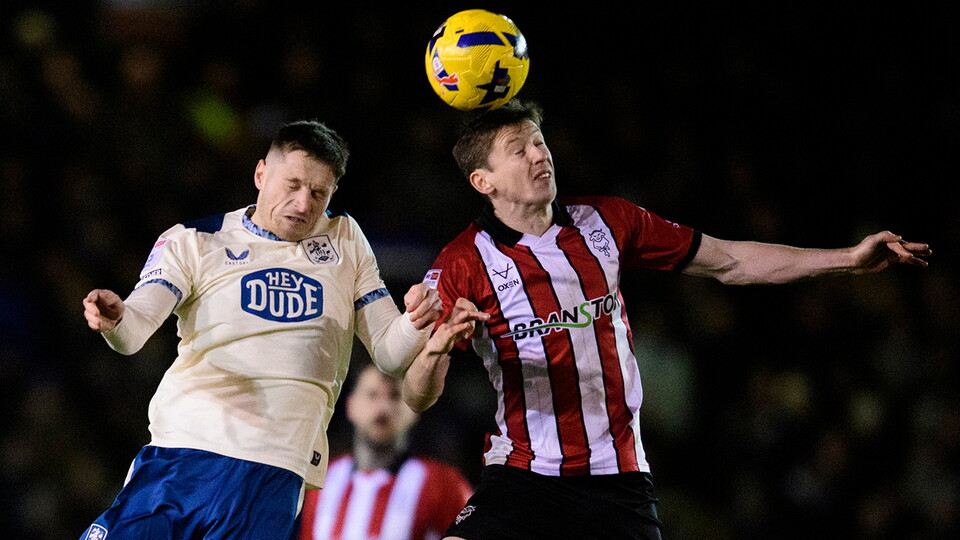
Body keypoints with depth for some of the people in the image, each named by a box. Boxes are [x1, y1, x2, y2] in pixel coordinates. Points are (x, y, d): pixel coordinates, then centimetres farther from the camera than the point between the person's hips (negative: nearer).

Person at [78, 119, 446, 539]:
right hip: (183, 445, -1)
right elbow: (134, 331, -5)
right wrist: (114, 319, -29)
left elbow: (388, 353, 15)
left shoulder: (345, 240, 17)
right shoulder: (194, 242, 8)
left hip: (277, 467, 1)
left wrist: (415, 324, -8)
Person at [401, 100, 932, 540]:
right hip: (521, 476, -3)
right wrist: (438, 347, -32)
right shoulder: (462, 265, -6)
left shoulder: (604, 222, 4)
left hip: (620, 477, 3)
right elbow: (417, 397, -8)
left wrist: (848, 258, 6)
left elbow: (728, 263, 12)